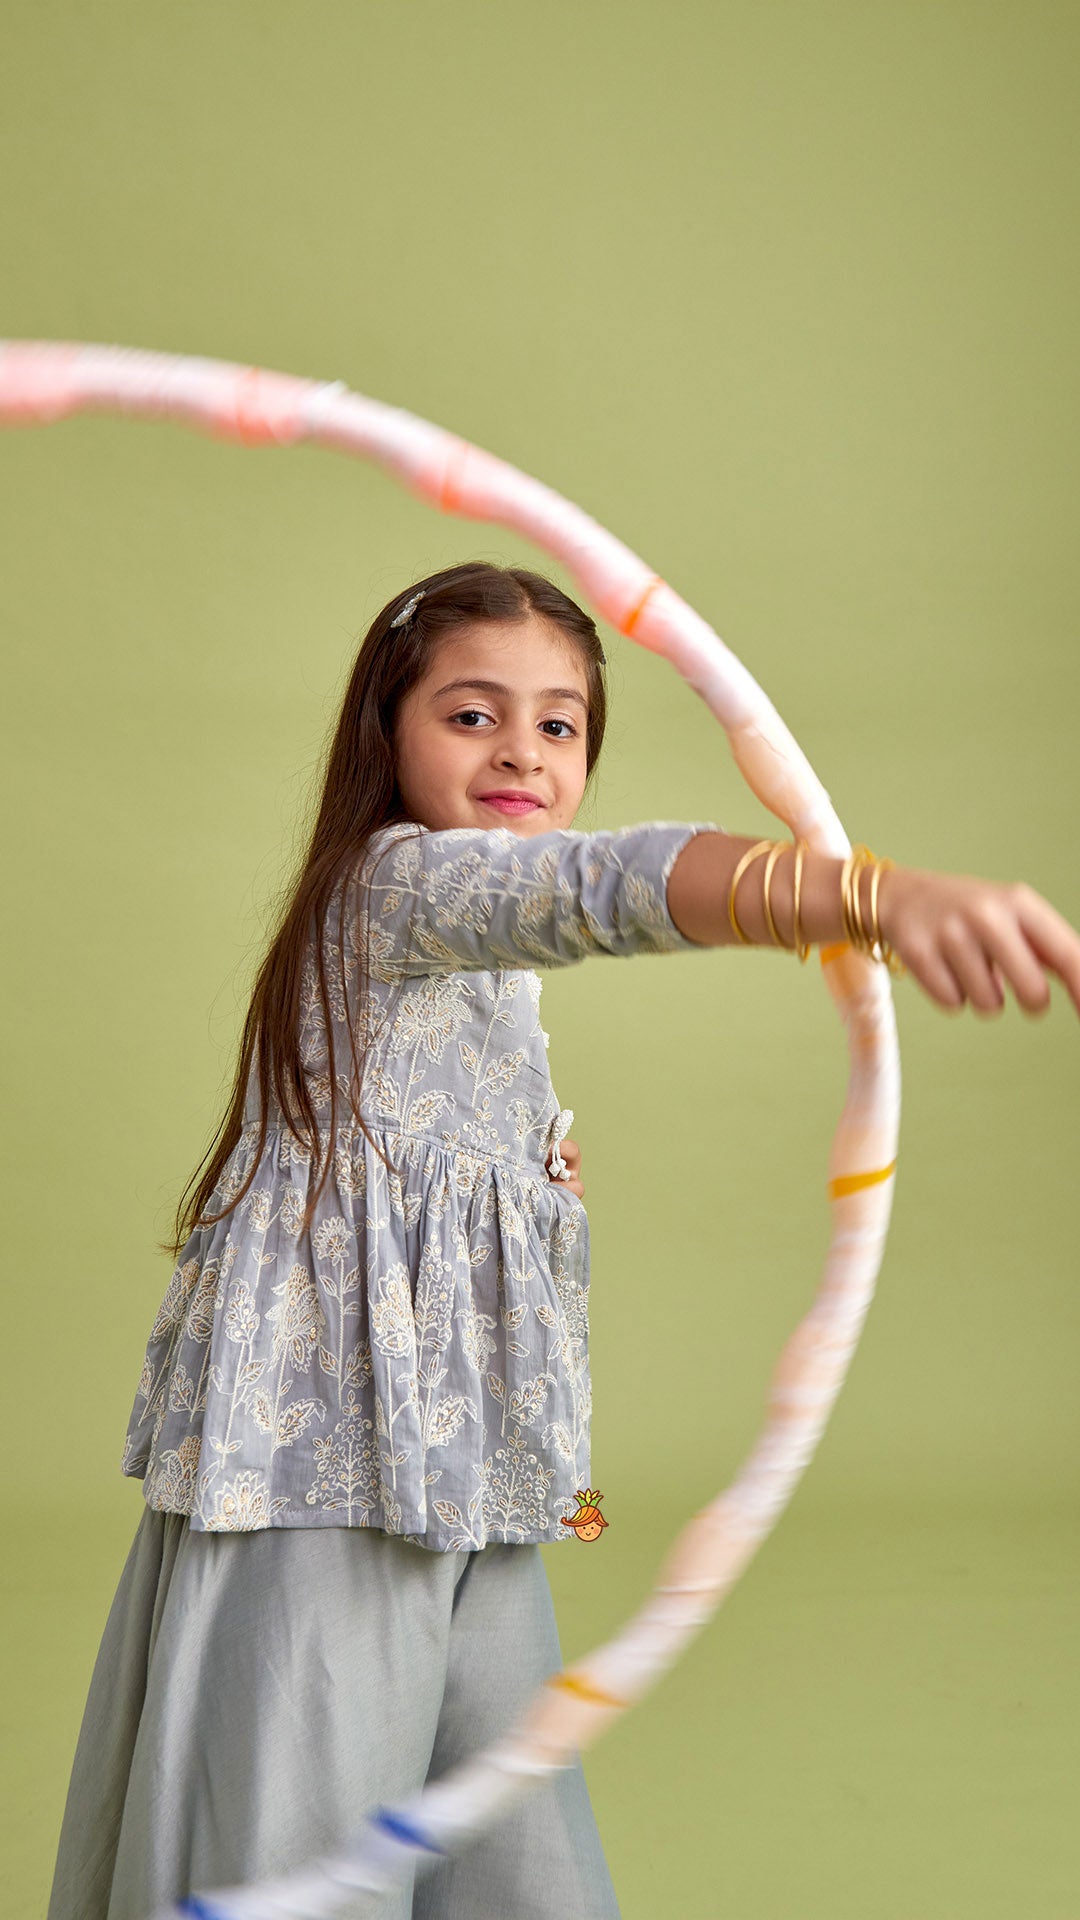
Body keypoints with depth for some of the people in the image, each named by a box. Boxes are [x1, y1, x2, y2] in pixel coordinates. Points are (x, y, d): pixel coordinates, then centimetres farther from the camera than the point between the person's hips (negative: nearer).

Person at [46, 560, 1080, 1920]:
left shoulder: (477, 969, 19)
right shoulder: (399, 880, -12)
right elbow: (603, 885, -33)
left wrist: (543, 1180, 7)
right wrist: (874, 895, -50)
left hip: (457, 1483, 9)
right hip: (327, 1470, -9)